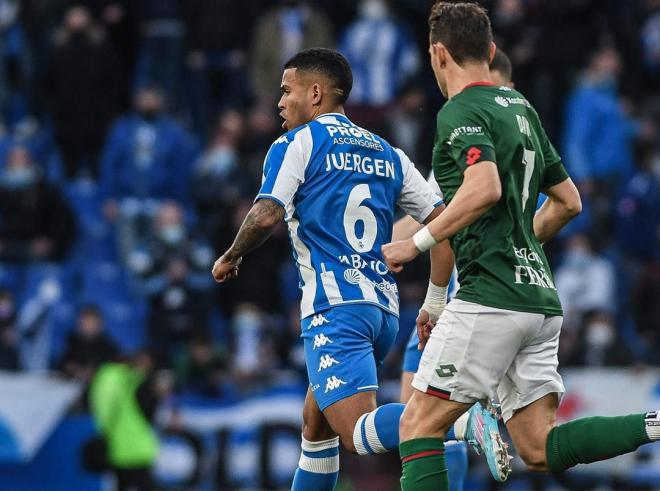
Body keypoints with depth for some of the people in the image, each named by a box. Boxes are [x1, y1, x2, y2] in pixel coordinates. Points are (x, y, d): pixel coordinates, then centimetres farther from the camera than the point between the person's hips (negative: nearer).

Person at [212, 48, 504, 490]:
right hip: (385, 308, 8)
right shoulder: (388, 155, 19)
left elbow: (267, 216, -12)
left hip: (335, 305, -8)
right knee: (315, 423, 23)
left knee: (357, 432, -19)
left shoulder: (297, 143, 2)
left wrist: (230, 258, 6)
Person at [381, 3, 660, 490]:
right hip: (540, 297, 8)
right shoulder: (520, 107, 19)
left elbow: (485, 189, -25)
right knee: (540, 448, 5)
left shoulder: (461, 112, -7)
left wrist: (418, 243, -16)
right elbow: (568, 201, 24)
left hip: (491, 298, -8)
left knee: (419, 425, -3)